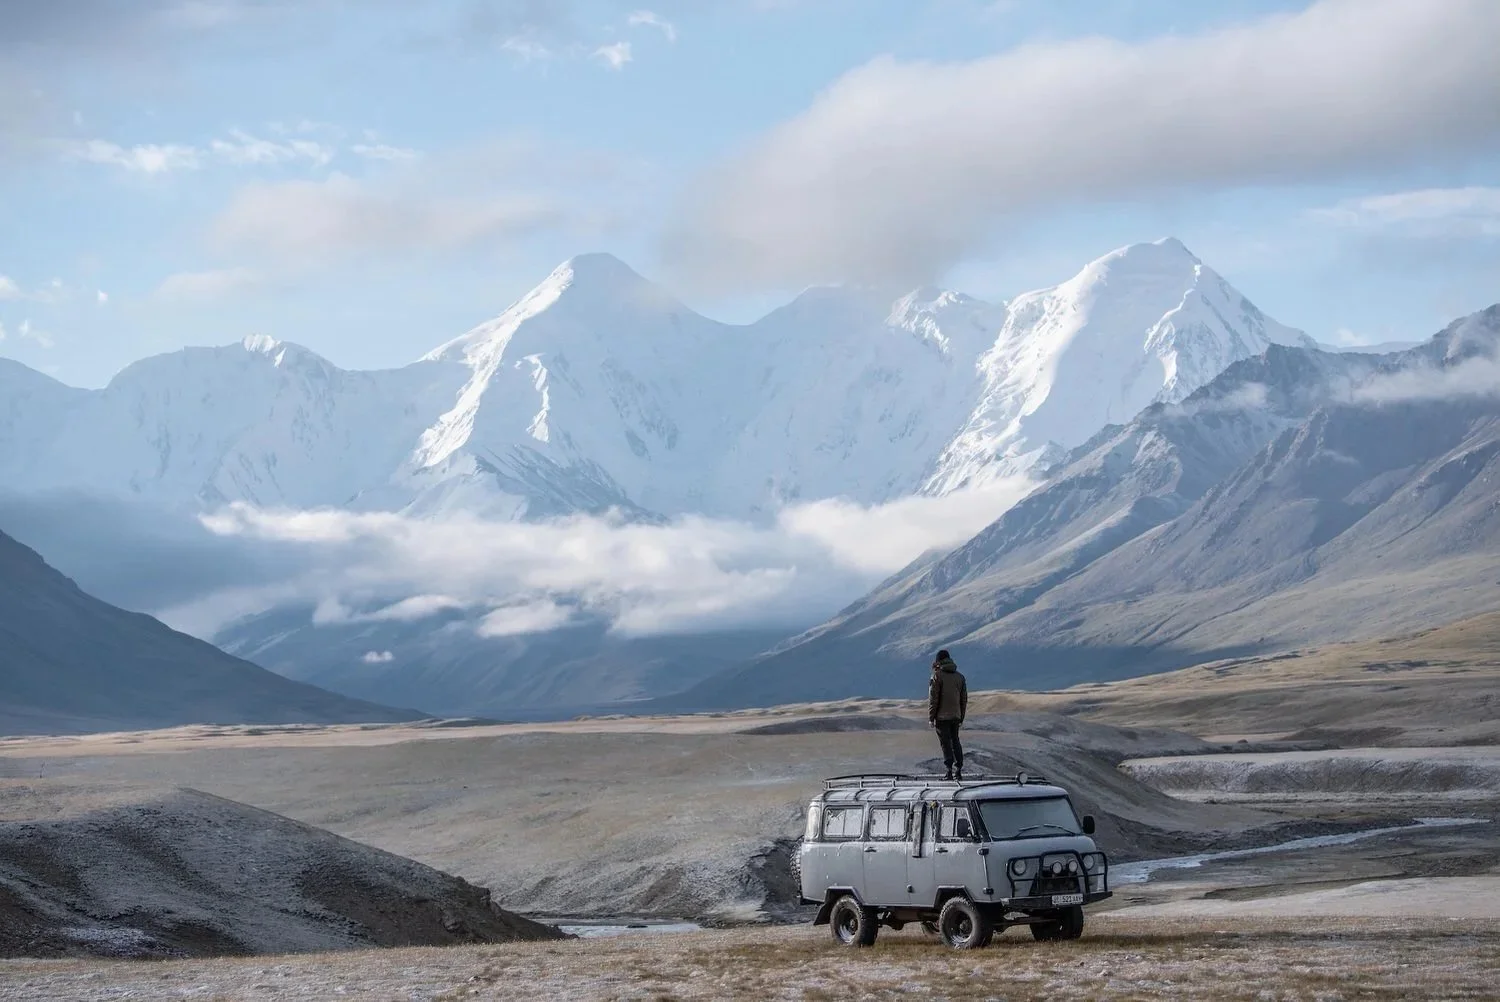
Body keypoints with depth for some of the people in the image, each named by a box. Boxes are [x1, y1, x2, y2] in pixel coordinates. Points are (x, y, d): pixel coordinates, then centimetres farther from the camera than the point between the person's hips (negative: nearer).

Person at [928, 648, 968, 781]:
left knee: (946, 743, -4)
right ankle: (958, 771, 13)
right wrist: (961, 718, 19)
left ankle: (950, 771, -8)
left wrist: (931, 717, -7)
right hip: (956, 715, 6)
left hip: (942, 716, -6)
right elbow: (964, 699, 14)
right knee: (955, 741, 14)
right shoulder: (959, 676, 11)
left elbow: (933, 698, -12)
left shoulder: (937, 675, -8)